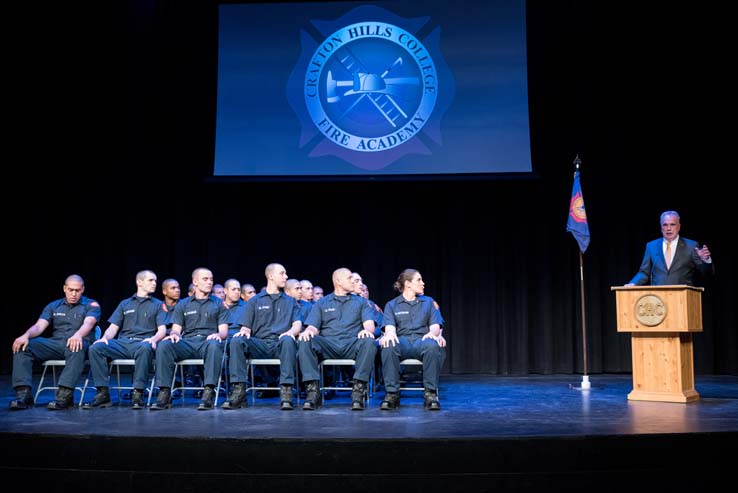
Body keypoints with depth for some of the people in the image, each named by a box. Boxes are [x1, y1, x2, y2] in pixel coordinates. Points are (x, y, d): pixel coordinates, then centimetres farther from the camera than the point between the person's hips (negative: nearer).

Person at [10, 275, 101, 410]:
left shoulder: (91, 305, 7)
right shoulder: (53, 306, 19)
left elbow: (88, 323, -14)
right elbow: (39, 326, 5)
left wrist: (78, 335, -38)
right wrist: (26, 335, -19)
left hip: (77, 343, -4)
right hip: (55, 343, 4)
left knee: (76, 347, -41)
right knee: (22, 346, -18)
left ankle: (64, 395, -45)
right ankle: (23, 394, -26)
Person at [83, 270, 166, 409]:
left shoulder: (158, 305, 18)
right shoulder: (125, 304, 25)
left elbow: (162, 330, 5)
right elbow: (113, 328, 17)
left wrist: (153, 339, -18)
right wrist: (105, 338, -6)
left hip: (142, 343, -3)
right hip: (122, 343, 3)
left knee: (145, 348, -40)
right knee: (95, 348, -25)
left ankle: (138, 394, -35)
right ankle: (103, 394, -22)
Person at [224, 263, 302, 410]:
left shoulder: (290, 301, 22)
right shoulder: (254, 301, 20)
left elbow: (297, 324, 9)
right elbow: (246, 326, 14)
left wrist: (290, 332, -16)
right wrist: (244, 331, -12)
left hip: (280, 343, -1)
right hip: (259, 343, 1)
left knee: (288, 341, -37)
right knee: (236, 341, -29)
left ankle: (286, 392, -38)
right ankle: (239, 391, -29)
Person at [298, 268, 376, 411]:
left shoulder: (360, 302, 23)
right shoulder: (322, 303, 22)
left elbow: (369, 324, 7)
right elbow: (313, 327, 11)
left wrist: (367, 330, -19)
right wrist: (308, 331, -16)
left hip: (352, 344, 0)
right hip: (327, 344, 0)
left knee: (369, 343, -33)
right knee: (305, 342, -30)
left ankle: (358, 390, -32)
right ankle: (313, 391, -30)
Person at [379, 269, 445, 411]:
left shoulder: (429, 302, 20)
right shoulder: (391, 305, 17)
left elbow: (435, 326, 9)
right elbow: (390, 327, 2)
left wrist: (432, 333, -17)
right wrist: (390, 333, -25)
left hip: (422, 339, 1)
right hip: (401, 340, 0)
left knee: (433, 346, -37)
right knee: (388, 346, -37)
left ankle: (430, 393, -28)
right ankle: (392, 393, -30)